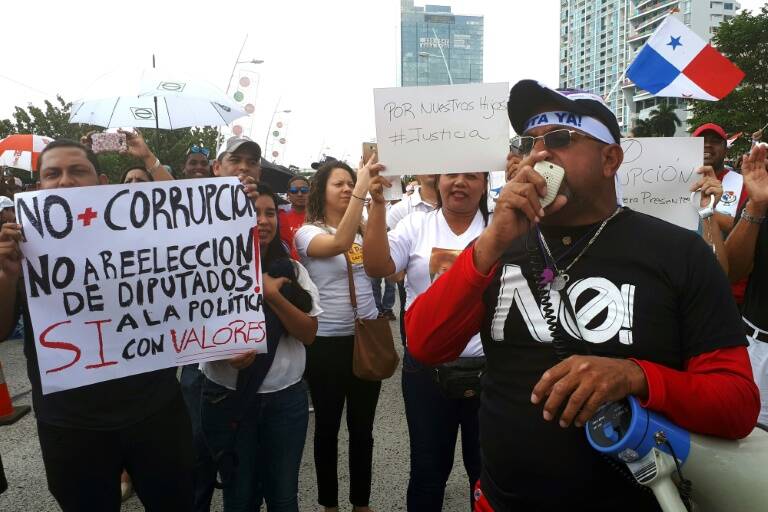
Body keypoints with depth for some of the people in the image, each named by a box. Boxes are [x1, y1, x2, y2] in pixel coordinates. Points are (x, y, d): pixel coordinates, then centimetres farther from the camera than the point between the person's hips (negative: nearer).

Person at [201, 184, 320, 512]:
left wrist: (272, 294, -18)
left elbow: (309, 333, -6)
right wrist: (229, 355, -23)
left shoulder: (292, 271, 1)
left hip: (286, 398, 2)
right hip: (228, 398, -2)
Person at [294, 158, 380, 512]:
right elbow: (339, 244, -32)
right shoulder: (308, 232, -9)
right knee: (327, 427, 12)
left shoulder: (364, 229, 8)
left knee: (362, 427, 16)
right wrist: (362, 186, -33)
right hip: (327, 342, -4)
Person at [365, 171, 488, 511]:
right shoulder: (416, 225, 1)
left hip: (487, 366, 0)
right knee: (428, 468, 17)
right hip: (426, 366, 0)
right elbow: (376, 267, -11)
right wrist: (378, 203, -19)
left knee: (487, 469, 17)